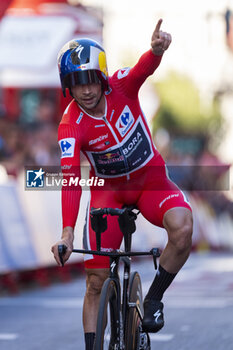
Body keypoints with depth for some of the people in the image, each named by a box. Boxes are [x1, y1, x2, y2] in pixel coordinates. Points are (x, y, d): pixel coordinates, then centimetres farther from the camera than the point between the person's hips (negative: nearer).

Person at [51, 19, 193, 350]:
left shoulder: (121, 87, -18)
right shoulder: (71, 125, -22)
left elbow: (146, 67, -39)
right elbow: (70, 180, -31)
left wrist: (157, 49, -64)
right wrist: (67, 232, -43)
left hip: (151, 179, 0)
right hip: (108, 189, 0)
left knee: (182, 229, -30)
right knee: (96, 281, -6)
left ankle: (153, 299, -8)